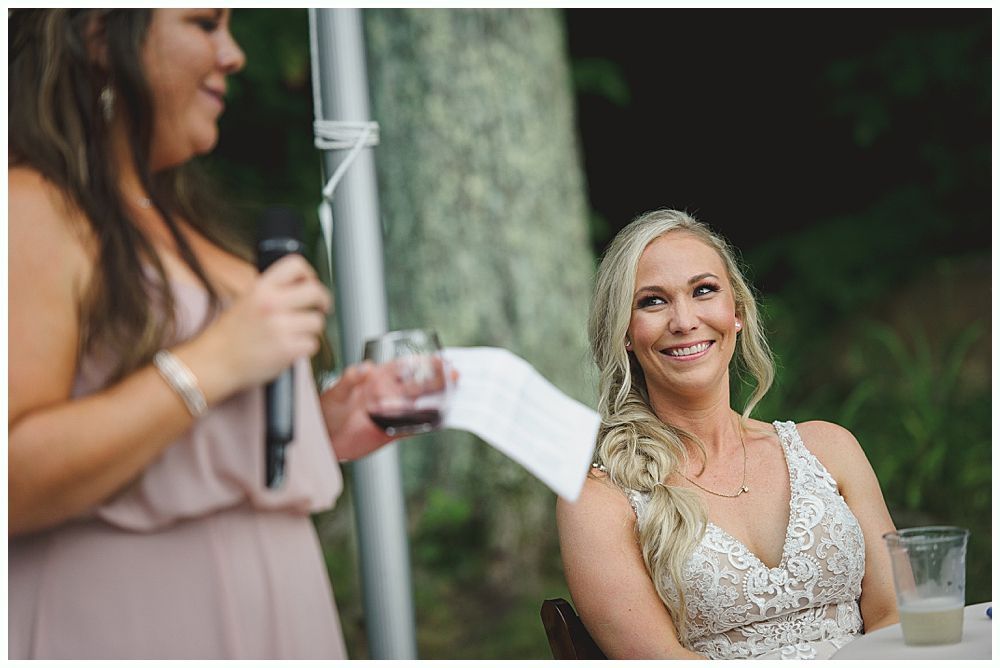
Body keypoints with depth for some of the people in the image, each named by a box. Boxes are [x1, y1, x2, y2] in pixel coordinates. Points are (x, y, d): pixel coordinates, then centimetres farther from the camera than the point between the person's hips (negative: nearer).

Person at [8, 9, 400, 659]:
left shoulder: (174, 218, 16)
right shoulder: (33, 209, -13)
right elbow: (15, 480, -25)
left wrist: (317, 433, 7)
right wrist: (212, 364, -23)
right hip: (126, 623, -9)